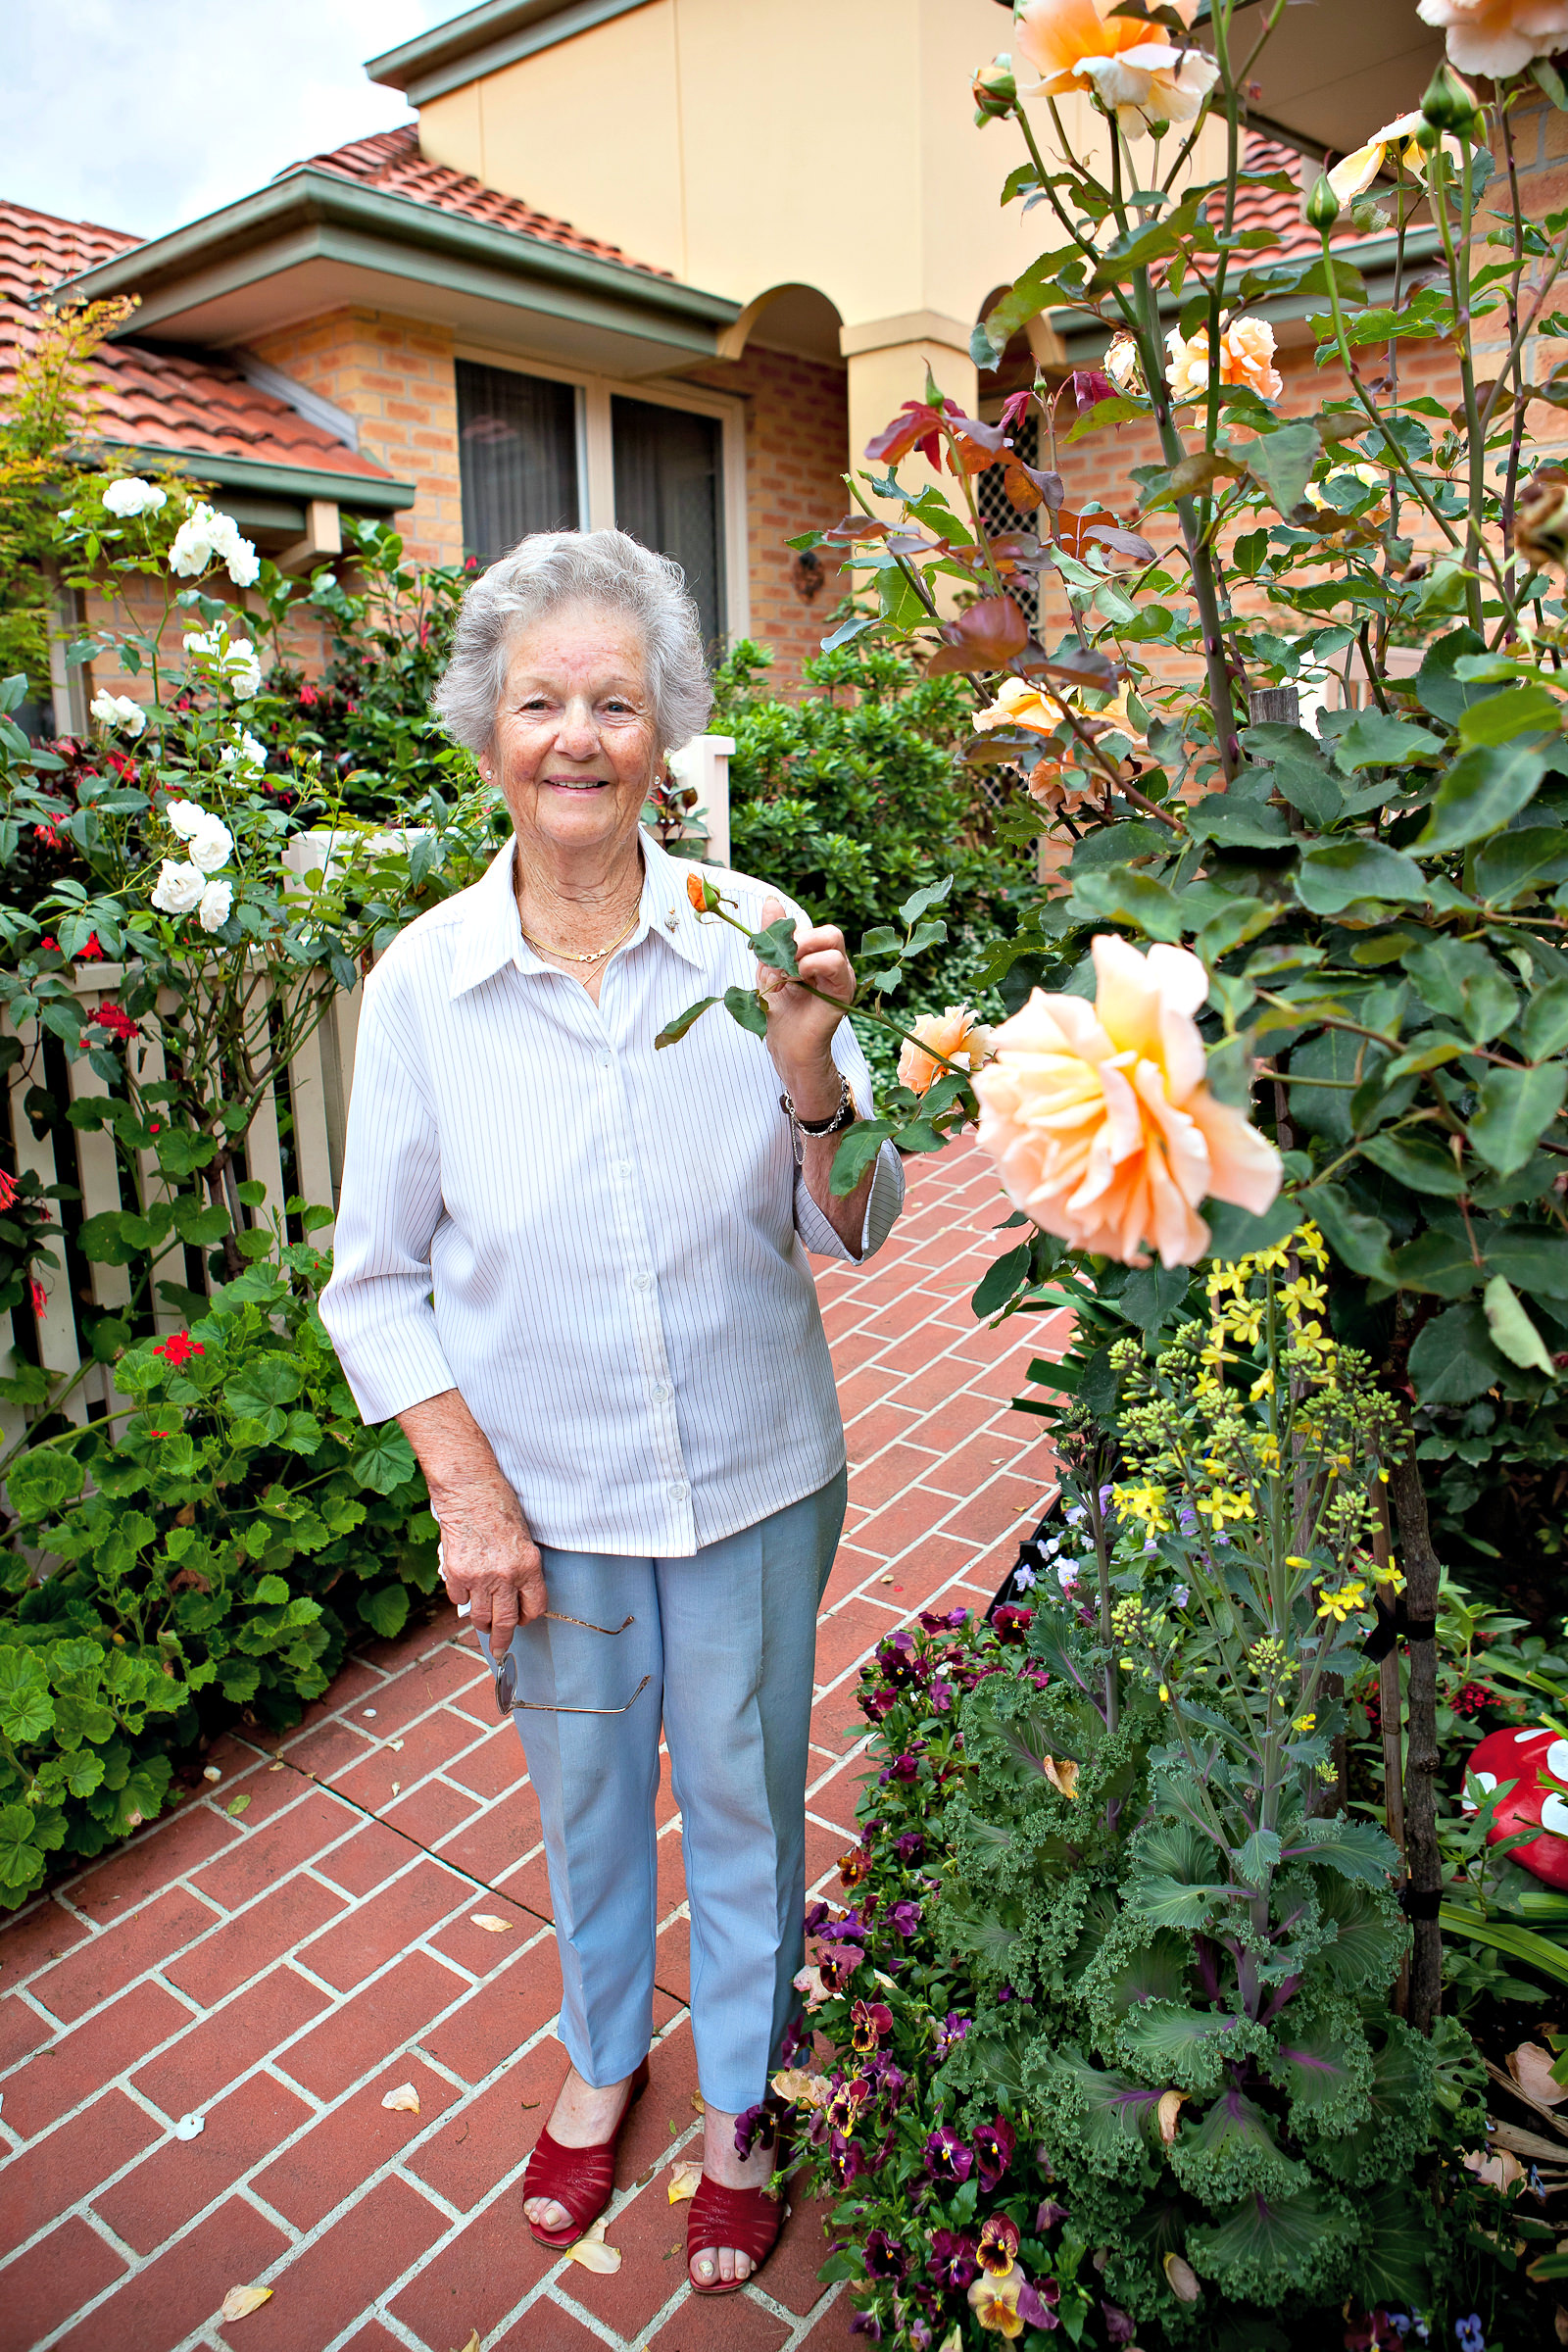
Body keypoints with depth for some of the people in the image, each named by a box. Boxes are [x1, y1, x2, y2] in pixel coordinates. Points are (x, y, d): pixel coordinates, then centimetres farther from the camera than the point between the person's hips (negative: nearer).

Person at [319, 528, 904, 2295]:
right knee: (584, 1797, 23)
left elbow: (852, 1234, -9)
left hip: (754, 1482, 0)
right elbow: (377, 1279, -3)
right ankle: (602, 2051, 55)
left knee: (743, 1794, 19)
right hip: (547, 1493, 1)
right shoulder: (419, 982, -12)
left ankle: (740, 2100, 48)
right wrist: (467, 1491, -8)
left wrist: (811, 1078, -27)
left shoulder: (752, 937, -13)